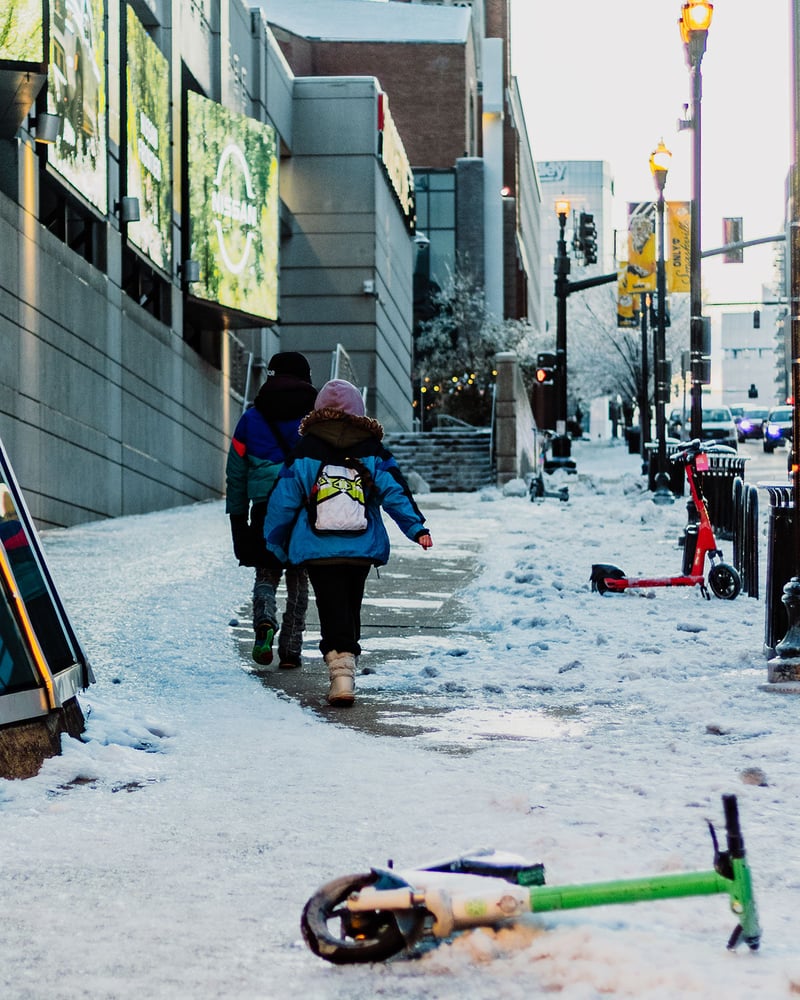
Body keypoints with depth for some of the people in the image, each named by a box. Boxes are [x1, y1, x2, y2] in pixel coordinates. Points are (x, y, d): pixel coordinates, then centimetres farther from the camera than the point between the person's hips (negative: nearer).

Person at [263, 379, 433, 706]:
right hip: (361, 551, 2)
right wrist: (416, 528, -3)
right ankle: (346, 664, 22)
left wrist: (275, 544, 14)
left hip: (317, 552, -2)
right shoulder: (372, 452, 4)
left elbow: (283, 501, 3)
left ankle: (341, 670, -19)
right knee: (350, 611, 16)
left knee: (333, 614, -3)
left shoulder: (304, 453, 2)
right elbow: (395, 492, -4)